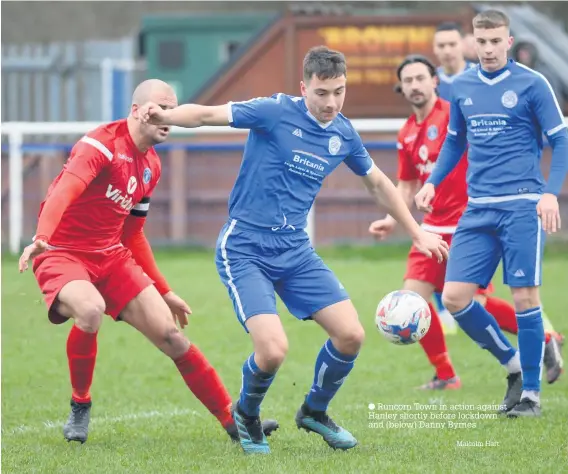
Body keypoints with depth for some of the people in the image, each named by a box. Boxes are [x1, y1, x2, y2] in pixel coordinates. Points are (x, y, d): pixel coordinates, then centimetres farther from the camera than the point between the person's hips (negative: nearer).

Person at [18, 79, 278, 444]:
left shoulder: (151, 167, 11)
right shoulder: (102, 144, -16)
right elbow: (64, 191, -34)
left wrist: (164, 292, 24)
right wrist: (41, 238, -52)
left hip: (111, 256, 7)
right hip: (62, 254, -7)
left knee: (170, 334, 0)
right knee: (91, 310, -37)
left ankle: (233, 420, 9)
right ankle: (80, 407, -12)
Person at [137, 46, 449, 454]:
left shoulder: (344, 135, 5)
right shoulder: (276, 112, -13)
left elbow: (378, 183, 23)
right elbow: (207, 114, -21)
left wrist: (418, 233, 26)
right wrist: (166, 116, -42)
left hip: (295, 250, 6)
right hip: (245, 248, -6)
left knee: (351, 335, -3)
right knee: (273, 350, -21)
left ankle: (315, 412, 26)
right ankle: (247, 415, 12)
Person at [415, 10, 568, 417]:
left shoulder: (532, 84, -3)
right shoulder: (462, 87, 10)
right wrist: (433, 182, 7)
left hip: (522, 205, -5)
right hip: (477, 209, 5)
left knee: (525, 295, -6)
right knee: (455, 296, -3)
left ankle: (531, 392, 7)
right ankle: (513, 364, 16)